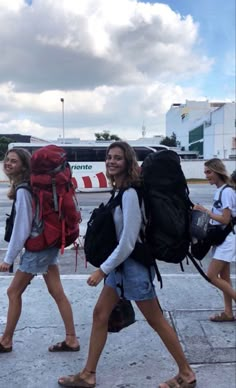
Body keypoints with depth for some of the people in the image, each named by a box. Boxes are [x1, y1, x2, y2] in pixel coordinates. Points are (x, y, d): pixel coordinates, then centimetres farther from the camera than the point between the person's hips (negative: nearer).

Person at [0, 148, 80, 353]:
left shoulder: (22, 191, -18)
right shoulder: (31, 186, 9)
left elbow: (21, 227, -19)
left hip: (37, 248, -9)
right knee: (57, 293, 11)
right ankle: (71, 339, 18)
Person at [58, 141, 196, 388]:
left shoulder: (130, 194, -22)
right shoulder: (118, 191, 6)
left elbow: (128, 242, -24)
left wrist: (102, 270, -17)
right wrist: (107, 267, 15)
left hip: (133, 265, -9)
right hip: (119, 264, 9)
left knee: (156, 321, 6)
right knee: (100, 314, 13)